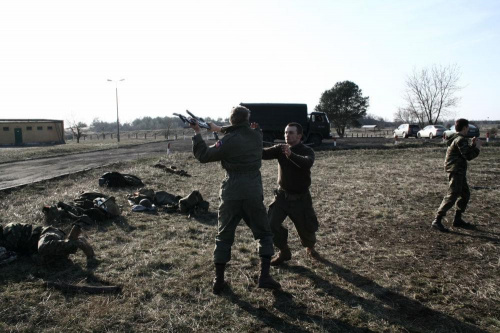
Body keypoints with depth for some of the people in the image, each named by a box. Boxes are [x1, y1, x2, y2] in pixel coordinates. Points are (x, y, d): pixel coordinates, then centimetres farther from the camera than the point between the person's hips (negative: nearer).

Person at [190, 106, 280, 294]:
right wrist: (220, 129, 26)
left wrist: (197, 133, 5)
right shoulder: (257, 136, 2)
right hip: (254, 194, 2)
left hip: (231, 194, -1)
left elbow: (203, 156, -3)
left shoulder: (228, 141, -11)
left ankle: (218, 281, 17)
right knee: (264, 235, 16)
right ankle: (264, 277, 10)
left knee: (223, 237, 13)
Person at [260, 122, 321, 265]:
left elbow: (307, 163, -34)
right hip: (282, 195, 2)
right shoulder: (280, 149, -3)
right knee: (271, 224, -9)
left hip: (301, 198, -2)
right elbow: (264, 153, -18)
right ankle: (284, 252, 16)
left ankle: (310, 248, 45)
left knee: (307, 227, 9)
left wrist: (291, 155, -51)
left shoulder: (307, 151, -11)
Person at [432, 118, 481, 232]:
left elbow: (466, 152, 24)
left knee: (465, 194, 17)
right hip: (456, 171, -11)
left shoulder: (457, 139, 17)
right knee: (452, 196, -14)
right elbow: (469, 156, -20)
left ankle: (457, 220, 24)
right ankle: (437, 221, -15)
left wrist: (472, 145, 14)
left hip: (459, 172, 11)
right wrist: (477, 147, -6)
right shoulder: (460, 140, -15)